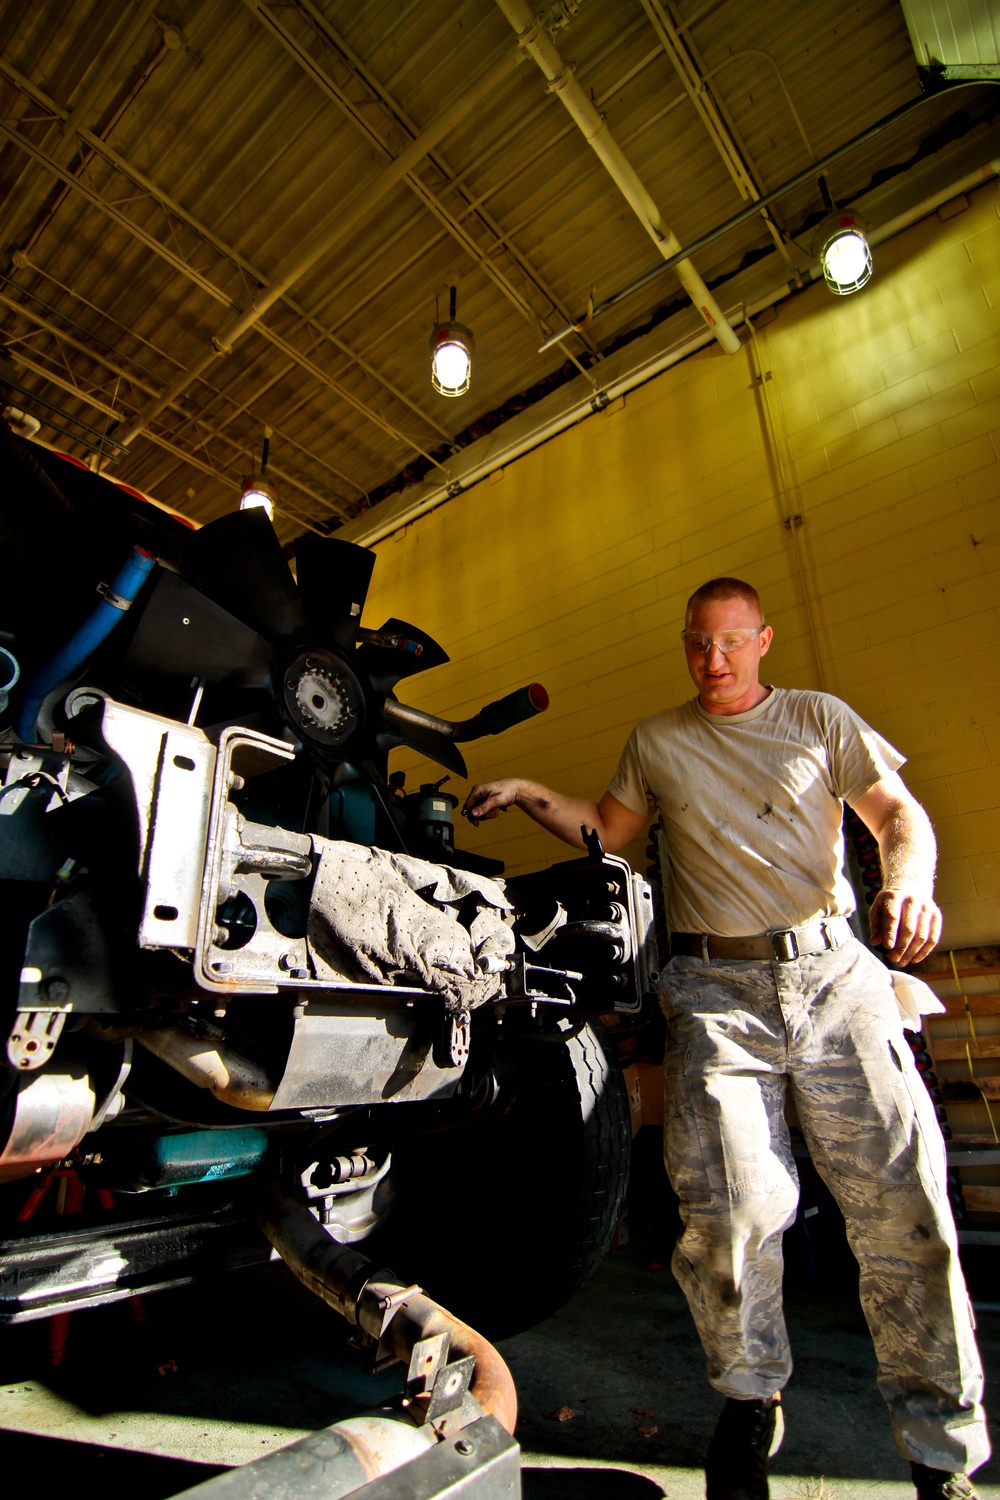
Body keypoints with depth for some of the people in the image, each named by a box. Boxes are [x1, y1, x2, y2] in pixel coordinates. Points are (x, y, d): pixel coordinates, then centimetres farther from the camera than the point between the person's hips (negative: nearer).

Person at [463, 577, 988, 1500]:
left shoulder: (820, 719, 13)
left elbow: (899, 811, 7)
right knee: (729, 1203, -10)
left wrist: (909, 878, -15)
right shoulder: (656, 741, 16)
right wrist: (529, 793, 8)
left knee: (904, 1202, -1)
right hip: (715, 990, 0)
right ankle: (750, 1399, 18)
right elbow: (607, 831, 21)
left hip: (834, 973, 1)